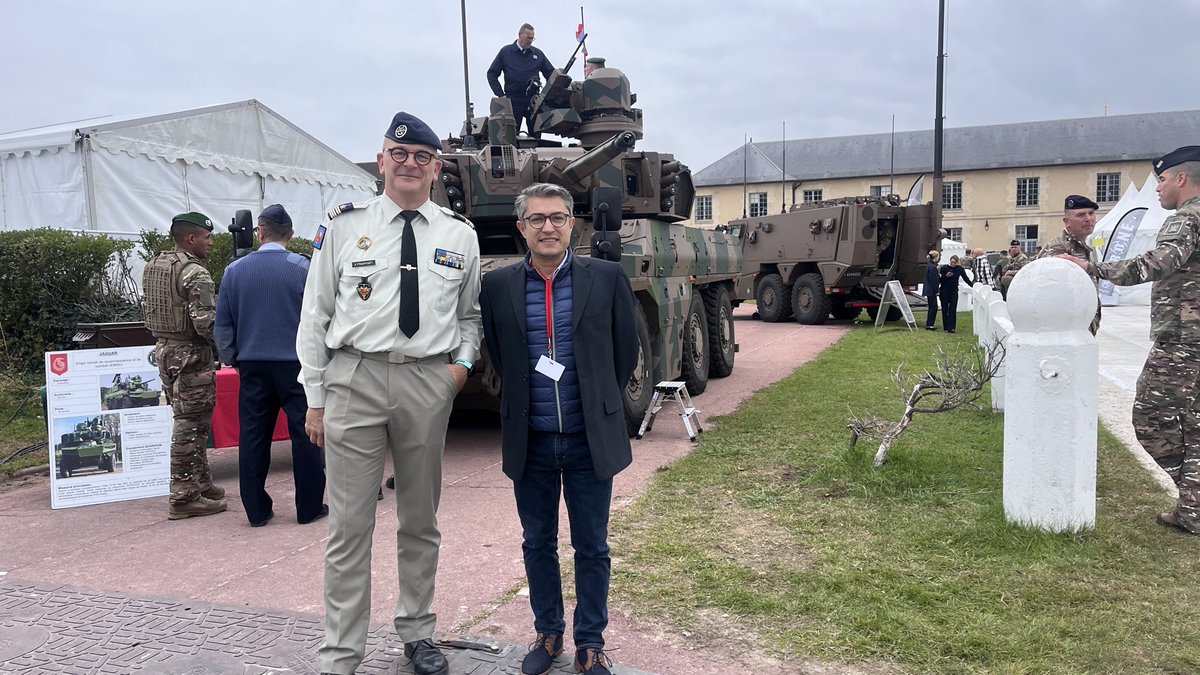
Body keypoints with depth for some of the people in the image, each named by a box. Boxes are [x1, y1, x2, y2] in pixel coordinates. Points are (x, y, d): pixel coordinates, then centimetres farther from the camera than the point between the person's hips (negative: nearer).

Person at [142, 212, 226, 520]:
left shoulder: (153, 266, 11)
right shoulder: (195, 274, -17)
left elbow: (149, 309, 15)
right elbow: (206, 323, -22)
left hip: (164, 349, 9)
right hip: (191, 355, -9)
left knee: (188, 421, 17)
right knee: (190, 425, -3)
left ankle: (202, 483, 27)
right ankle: (183, 498, 1)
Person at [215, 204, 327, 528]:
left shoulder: (235, 269, 4)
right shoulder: (303, 267, -7)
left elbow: (223, 323, 9)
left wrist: (233, 360, 19)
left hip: (253, 365, 3)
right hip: (296, 364, -3)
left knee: (253, 438, 9)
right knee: (304, 435, 3)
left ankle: (257, 510, 15)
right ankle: (309, 507, 8)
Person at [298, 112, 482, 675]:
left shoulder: (460, 236, 8)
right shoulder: (343, 226, 3)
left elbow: (470, 313, 18)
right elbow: (314, 317, 5)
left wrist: (463, 361, -1)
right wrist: (315, 399, 2)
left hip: (429, 381, 2)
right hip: (354, 377, -1)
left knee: (421, 521, 14)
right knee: (350, 527, 1)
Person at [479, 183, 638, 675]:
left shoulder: (607, 278, -4)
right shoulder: (497, 287, -1)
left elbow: (626, 350, 5)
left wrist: (601, 403, 10)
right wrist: (523, 402, 12)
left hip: (590, 440, -1)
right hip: (531, 442, 1)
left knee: (592, 547, 10)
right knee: (538, 544, 15)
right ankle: (547, 633, 35)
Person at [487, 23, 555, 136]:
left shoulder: (538, 54, 12)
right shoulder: (506, 52, 5)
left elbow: (551, 74, 13)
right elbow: (492, 74, 6)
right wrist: (501, 95, -4)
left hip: (533, 100, 2)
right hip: (513, 101, -2)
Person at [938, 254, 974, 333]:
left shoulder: (959, 269, 1)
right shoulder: (944, 268, -2)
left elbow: (966, 279, 8)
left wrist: (973, 285, 2)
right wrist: (946, 276, -19)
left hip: (954, 291, 0)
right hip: (944, 291, 0)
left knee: (953, 309, -9)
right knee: (945, 309, 3)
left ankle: (951, 328, -11)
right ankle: (946, 327, 11)